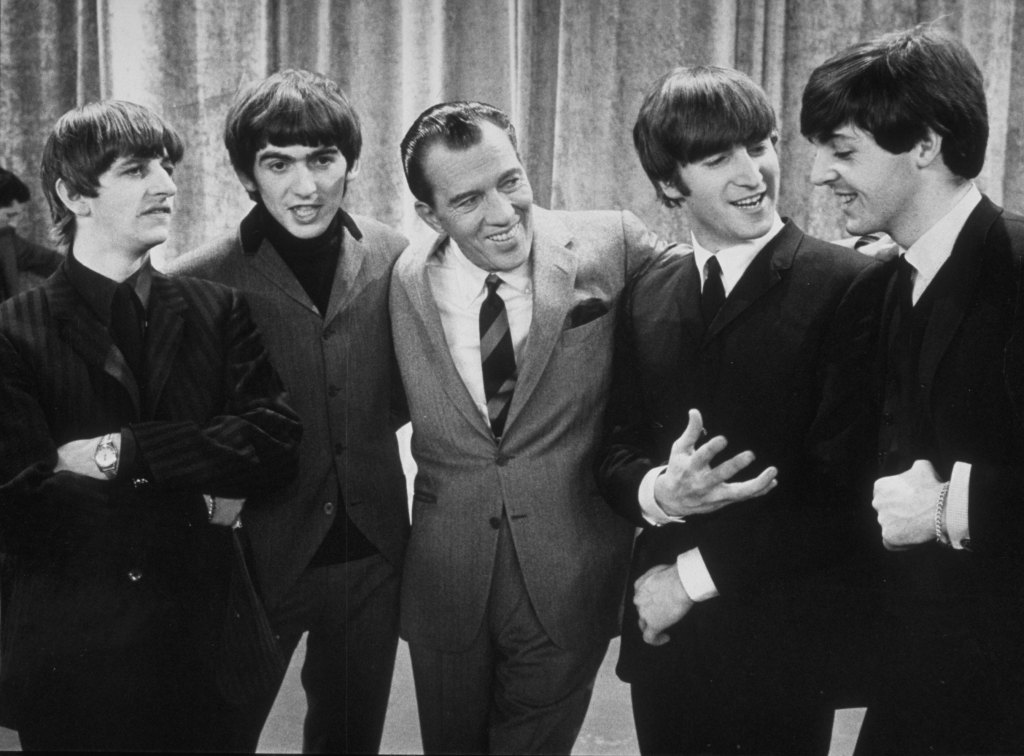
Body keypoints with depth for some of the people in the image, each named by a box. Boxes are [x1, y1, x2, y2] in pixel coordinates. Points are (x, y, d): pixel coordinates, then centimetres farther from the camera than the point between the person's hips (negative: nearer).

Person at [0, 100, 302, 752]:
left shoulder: (219, 312, 4)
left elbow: (277, 440, -9)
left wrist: (123, 453, -16)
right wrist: (192, 494, -12)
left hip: (199, 647, 2)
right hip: (70, 658, -2)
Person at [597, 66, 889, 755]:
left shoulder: (850, 285, -10)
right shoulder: (647, 293, 7)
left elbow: (843, 484, -15)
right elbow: (615, 448, 7)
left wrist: (698, 571, -11)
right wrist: (656, 491, -16)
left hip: (782, 645, -4)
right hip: (662, 630, 4)